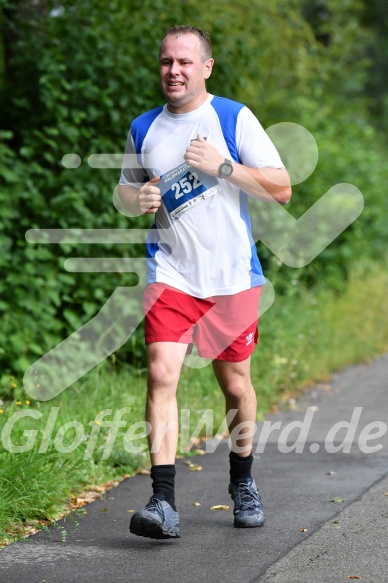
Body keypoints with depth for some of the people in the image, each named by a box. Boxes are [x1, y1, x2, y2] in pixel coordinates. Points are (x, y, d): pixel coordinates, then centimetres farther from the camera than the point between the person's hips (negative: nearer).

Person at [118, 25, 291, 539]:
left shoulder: (234, 118, -2)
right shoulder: (143, 129, 8)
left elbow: (281, 189, -4)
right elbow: (126, 188, 22)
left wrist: (222, 166, -16)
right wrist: (138, 199, -1)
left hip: (231, 275, -1)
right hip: (170, 273, 1)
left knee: (235, 384, 9)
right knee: (161, 374, -16)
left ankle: (242, 485, 33)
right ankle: (163, 502, -19)